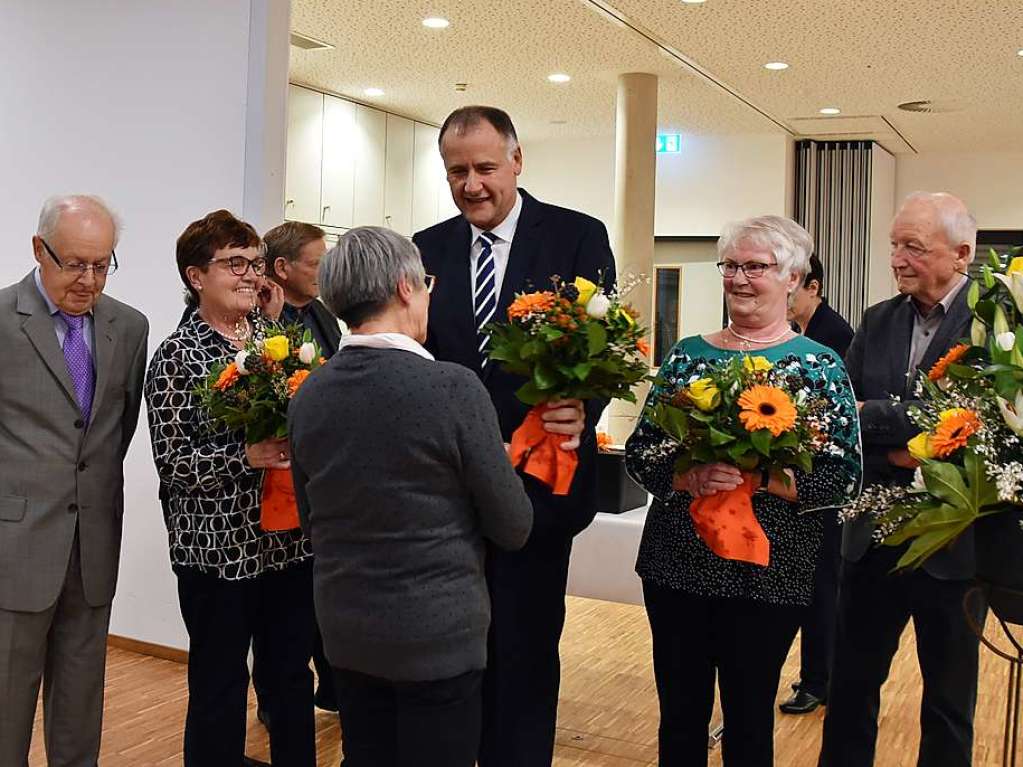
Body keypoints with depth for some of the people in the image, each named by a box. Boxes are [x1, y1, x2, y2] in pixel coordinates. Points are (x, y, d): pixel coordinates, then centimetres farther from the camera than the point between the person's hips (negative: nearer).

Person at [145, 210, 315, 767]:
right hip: (218, 547, -5)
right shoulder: (177, 356, -7)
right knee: (219, 684, 9)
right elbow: (171, 461, -9)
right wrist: (245, 456, -24)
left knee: (293, 674, 16)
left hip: (290, 538, 5)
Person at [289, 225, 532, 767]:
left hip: (344, 628, 5)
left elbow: (312, 524, 9)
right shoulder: (454, 388, -19)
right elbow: (513, 529, -10)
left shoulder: (307, 396, -2)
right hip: (438, 635, -5)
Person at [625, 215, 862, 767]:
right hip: (675, 564, 3)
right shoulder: (687, 355, 6)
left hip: (767, 574, -2)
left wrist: (757, 478, -22)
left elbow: (843, 475, -8)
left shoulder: (819, 365, -2)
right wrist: (689, 477, -18)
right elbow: (638, 450, 2)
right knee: (680, 717, 13)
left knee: (750, 722, 11)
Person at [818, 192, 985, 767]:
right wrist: (897, 453, -19)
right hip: (876, 535, 5)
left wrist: (868, 415, -19)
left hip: (953, 541, -4)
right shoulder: (878, 322, 7)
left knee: (949, 698, 13)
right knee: (851, 683, 15)